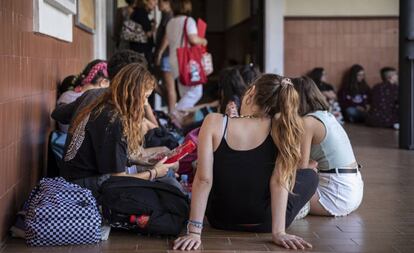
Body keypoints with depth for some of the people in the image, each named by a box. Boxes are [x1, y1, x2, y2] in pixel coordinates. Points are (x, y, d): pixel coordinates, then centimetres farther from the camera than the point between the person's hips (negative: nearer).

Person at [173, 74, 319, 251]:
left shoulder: (214, 123, -16)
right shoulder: (281, 129, -15)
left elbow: (203, 179, -21)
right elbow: (279, 181, -20)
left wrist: (194, 231, -20)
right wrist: (278, 232, -20)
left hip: (221, 220, 2)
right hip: (265, 223, -2)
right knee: (311, 176, 25)